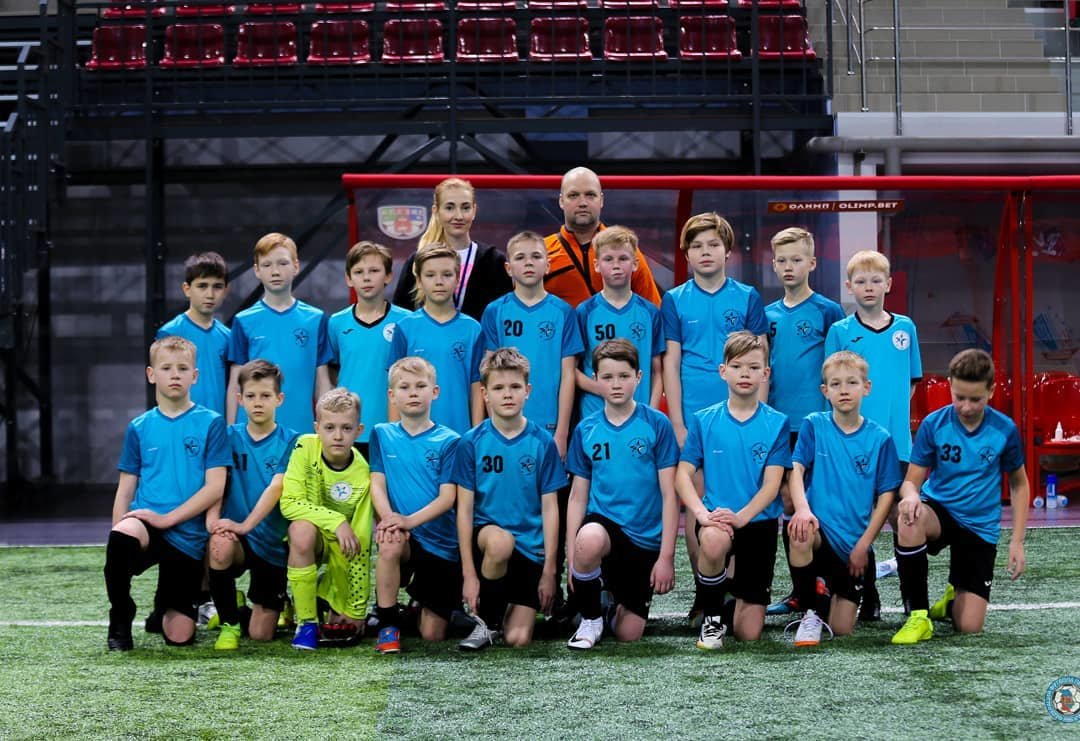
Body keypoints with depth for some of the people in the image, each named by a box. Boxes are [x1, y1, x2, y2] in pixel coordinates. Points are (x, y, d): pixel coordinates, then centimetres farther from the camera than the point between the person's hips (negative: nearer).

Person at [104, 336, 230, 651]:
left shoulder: (210, 424, 2)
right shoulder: (139, 428, 10)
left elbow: (215, 487, -5)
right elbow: (126, 489, 10)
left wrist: (167, 518, -14)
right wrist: (117, 534, -5)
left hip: (187, 536, -1)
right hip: (143, 523, 1)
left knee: (179, 637, -4)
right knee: (121, 538, -39)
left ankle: (164, 605, 35)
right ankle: (120, 621, -14)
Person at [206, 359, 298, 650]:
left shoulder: (289, 442, -3)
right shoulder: (231, 437, 4)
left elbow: (276, 487, -16)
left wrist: (246, 524, -29)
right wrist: (212, 518, -25)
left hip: (272, 542, -1)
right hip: (236, 534, 1)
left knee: (260, 634, -4)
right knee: (220, 545, -38)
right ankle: (229, 621, -14)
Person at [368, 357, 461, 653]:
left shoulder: (448, 441, -3)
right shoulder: (382, 435, 5)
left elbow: (448, 497, -10)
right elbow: (377, 483, -1)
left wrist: (410, 520, -27)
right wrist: (388, 516, -23)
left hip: (441, 543, 0)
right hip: (404, 534, 0)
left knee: (433, 635, -2)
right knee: (390, 543, -39)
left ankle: (423, 605, 35)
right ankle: (388, 625, -21)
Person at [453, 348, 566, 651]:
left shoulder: (542, 442, 0)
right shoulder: (471, 442, -3)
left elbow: (549, 509, 2)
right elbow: (465, 509, -4)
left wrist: (549, 570, -3)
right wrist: (468, 573, -10)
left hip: (530, 548, 1)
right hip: (486, 535, -1)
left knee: (518, 639, -12)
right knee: (500, 541, -38)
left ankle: (507, 609, 25)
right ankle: (486, 621, -13)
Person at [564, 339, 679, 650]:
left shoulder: (656, 424, -5)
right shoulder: (586, 430, 2)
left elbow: (669, 495, -5)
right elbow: (578, 497, 5)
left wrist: (666, 556, -10)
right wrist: (571, 556, -4)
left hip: (644, 538, 0)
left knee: (629, 633, -1)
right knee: (589, 540, -38)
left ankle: (618, 598, 37)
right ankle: (590, 618, -11)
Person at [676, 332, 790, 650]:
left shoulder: (776, 423, -1)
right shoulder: (704, 421, 2)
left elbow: (772, 484, -7)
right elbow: (683, 474, -1)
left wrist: (741, 516, -23)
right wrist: (702, 512, -20)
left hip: (760, 521, 0)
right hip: (717, 518, 0)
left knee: (749, 633, 0)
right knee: (714, 540, -41)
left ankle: (739, 594, 38)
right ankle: (712, 617, -13)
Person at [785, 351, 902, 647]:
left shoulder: (879, 439, 1)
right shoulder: (814, 425, 1)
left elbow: (886, 495, 1)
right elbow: (796, 469, -7)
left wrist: (864, 545, -7)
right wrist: (802, 508, -28)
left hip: (854, 545, 1)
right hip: (820, 530, -1)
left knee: (842, 630, -2)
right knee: (800, 533, -40)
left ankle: (830, 596, 35)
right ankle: (812, 611, -18)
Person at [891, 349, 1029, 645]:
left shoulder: (1005, 430, -8)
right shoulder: (934, 424, -10)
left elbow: (1019, 484, 6)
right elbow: (912, 481, -7)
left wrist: (1017, 543, -1)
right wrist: (911, 495, -33)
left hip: (980, 528, 1)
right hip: (939, 512, -1)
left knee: (969, 627, -9)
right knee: (911, 518, -39)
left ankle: (953, 597, 31)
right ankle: (919, 616, -22)